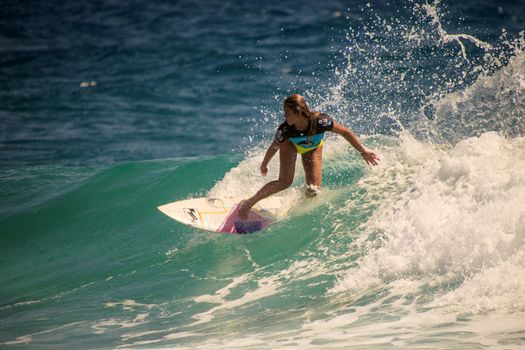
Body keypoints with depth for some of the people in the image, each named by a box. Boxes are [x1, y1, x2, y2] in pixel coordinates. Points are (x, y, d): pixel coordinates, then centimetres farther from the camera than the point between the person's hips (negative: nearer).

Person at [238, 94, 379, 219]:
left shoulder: (321, 121, -44)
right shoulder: (285, 129, -39)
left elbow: (345, 132, -28)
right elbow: (274, 148, -18)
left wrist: (363, 152, -24)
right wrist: (264, 165, -2)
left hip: (312, 148, 1)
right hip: (291, 143, -1)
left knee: (313, 190, -7)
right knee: (285, 181, -17)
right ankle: (249, 203, -4)